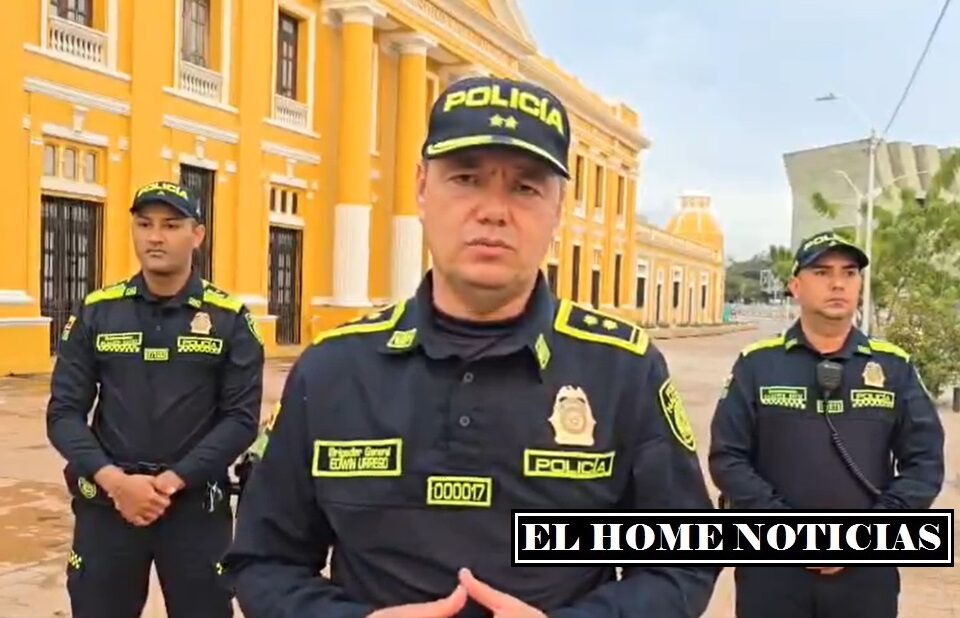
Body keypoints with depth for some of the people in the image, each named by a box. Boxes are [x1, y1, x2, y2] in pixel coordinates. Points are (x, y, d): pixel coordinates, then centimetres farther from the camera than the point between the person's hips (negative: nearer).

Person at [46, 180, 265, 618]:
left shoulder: (228, 318, -2)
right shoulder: (96, 312, 3)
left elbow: (241, 418, -6)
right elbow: (63, 412, 0)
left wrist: (172, 481, -15)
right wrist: (114, 480, -14)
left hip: (196, 505, -1)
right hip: (107, 504, 2)